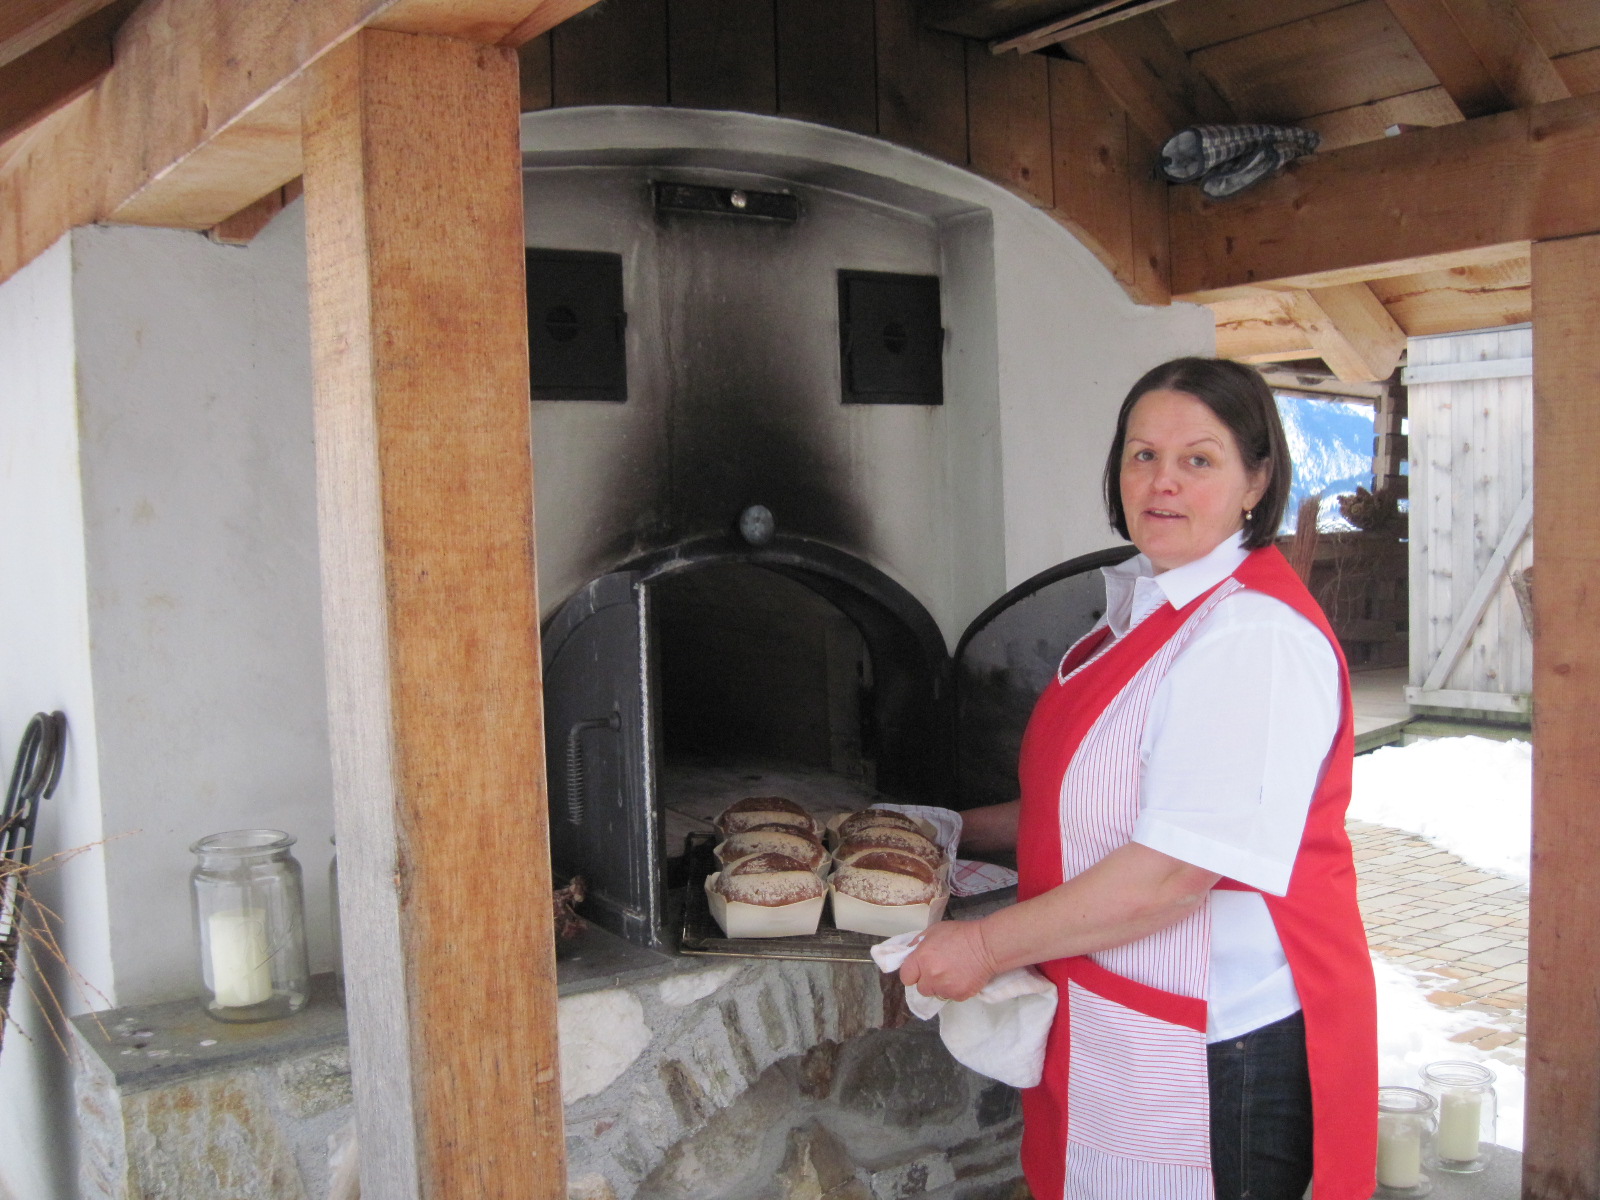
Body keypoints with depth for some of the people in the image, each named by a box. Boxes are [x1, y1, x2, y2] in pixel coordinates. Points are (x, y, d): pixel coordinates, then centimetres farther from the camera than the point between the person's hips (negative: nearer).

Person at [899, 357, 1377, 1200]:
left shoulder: (1254, 639, -21)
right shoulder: (1148, 607, 11)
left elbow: (1177, 870, -26)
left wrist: (989, 945, -19)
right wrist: (966, 832, 17)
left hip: (1222, 1056, -9)